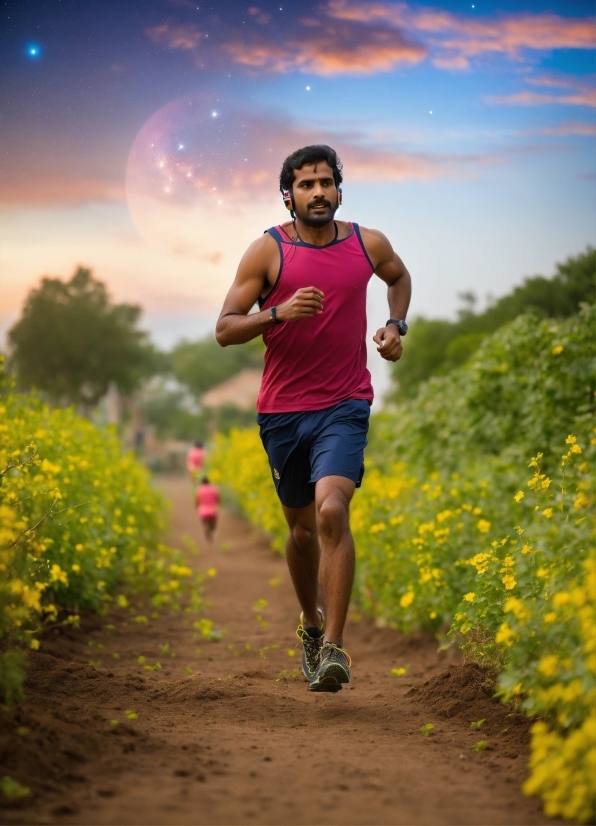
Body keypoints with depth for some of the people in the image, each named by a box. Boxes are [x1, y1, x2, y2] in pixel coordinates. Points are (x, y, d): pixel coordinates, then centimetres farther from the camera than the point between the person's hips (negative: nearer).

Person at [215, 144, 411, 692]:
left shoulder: (369, 244, 2)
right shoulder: (268, 250, -4)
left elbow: (400, 277, 27)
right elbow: (224, 330, -7)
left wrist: (396, 326, 9)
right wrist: (278, 313, -23)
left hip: (345, 405, -1)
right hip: (282, 410, 1)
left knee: (331, 510, -23)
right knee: (302, 529, 14)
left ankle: (334, 648, -22)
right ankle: (311, 624, 41)